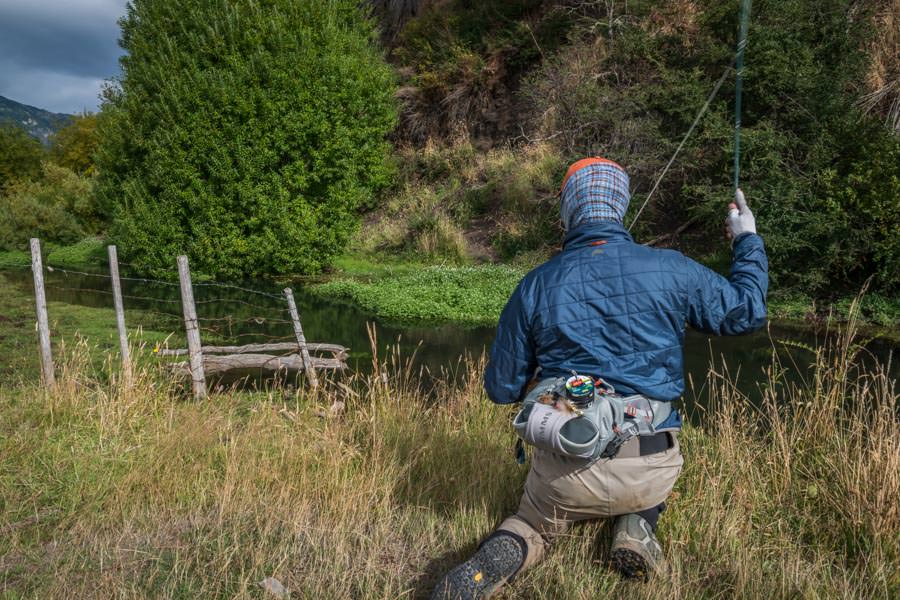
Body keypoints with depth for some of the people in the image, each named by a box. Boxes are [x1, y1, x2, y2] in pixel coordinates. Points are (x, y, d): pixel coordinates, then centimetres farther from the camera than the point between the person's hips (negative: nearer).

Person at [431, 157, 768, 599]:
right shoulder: (670, 270, -5)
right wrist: (747, 241, 25)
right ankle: (637, 527, 7)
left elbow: (502, 389, 0)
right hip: (649, 471, 2)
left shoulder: (535, 286, -6)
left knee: (534, 526, 28)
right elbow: (748, 312, 10)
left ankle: (496, 562, -7)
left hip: (564, 473, -1)